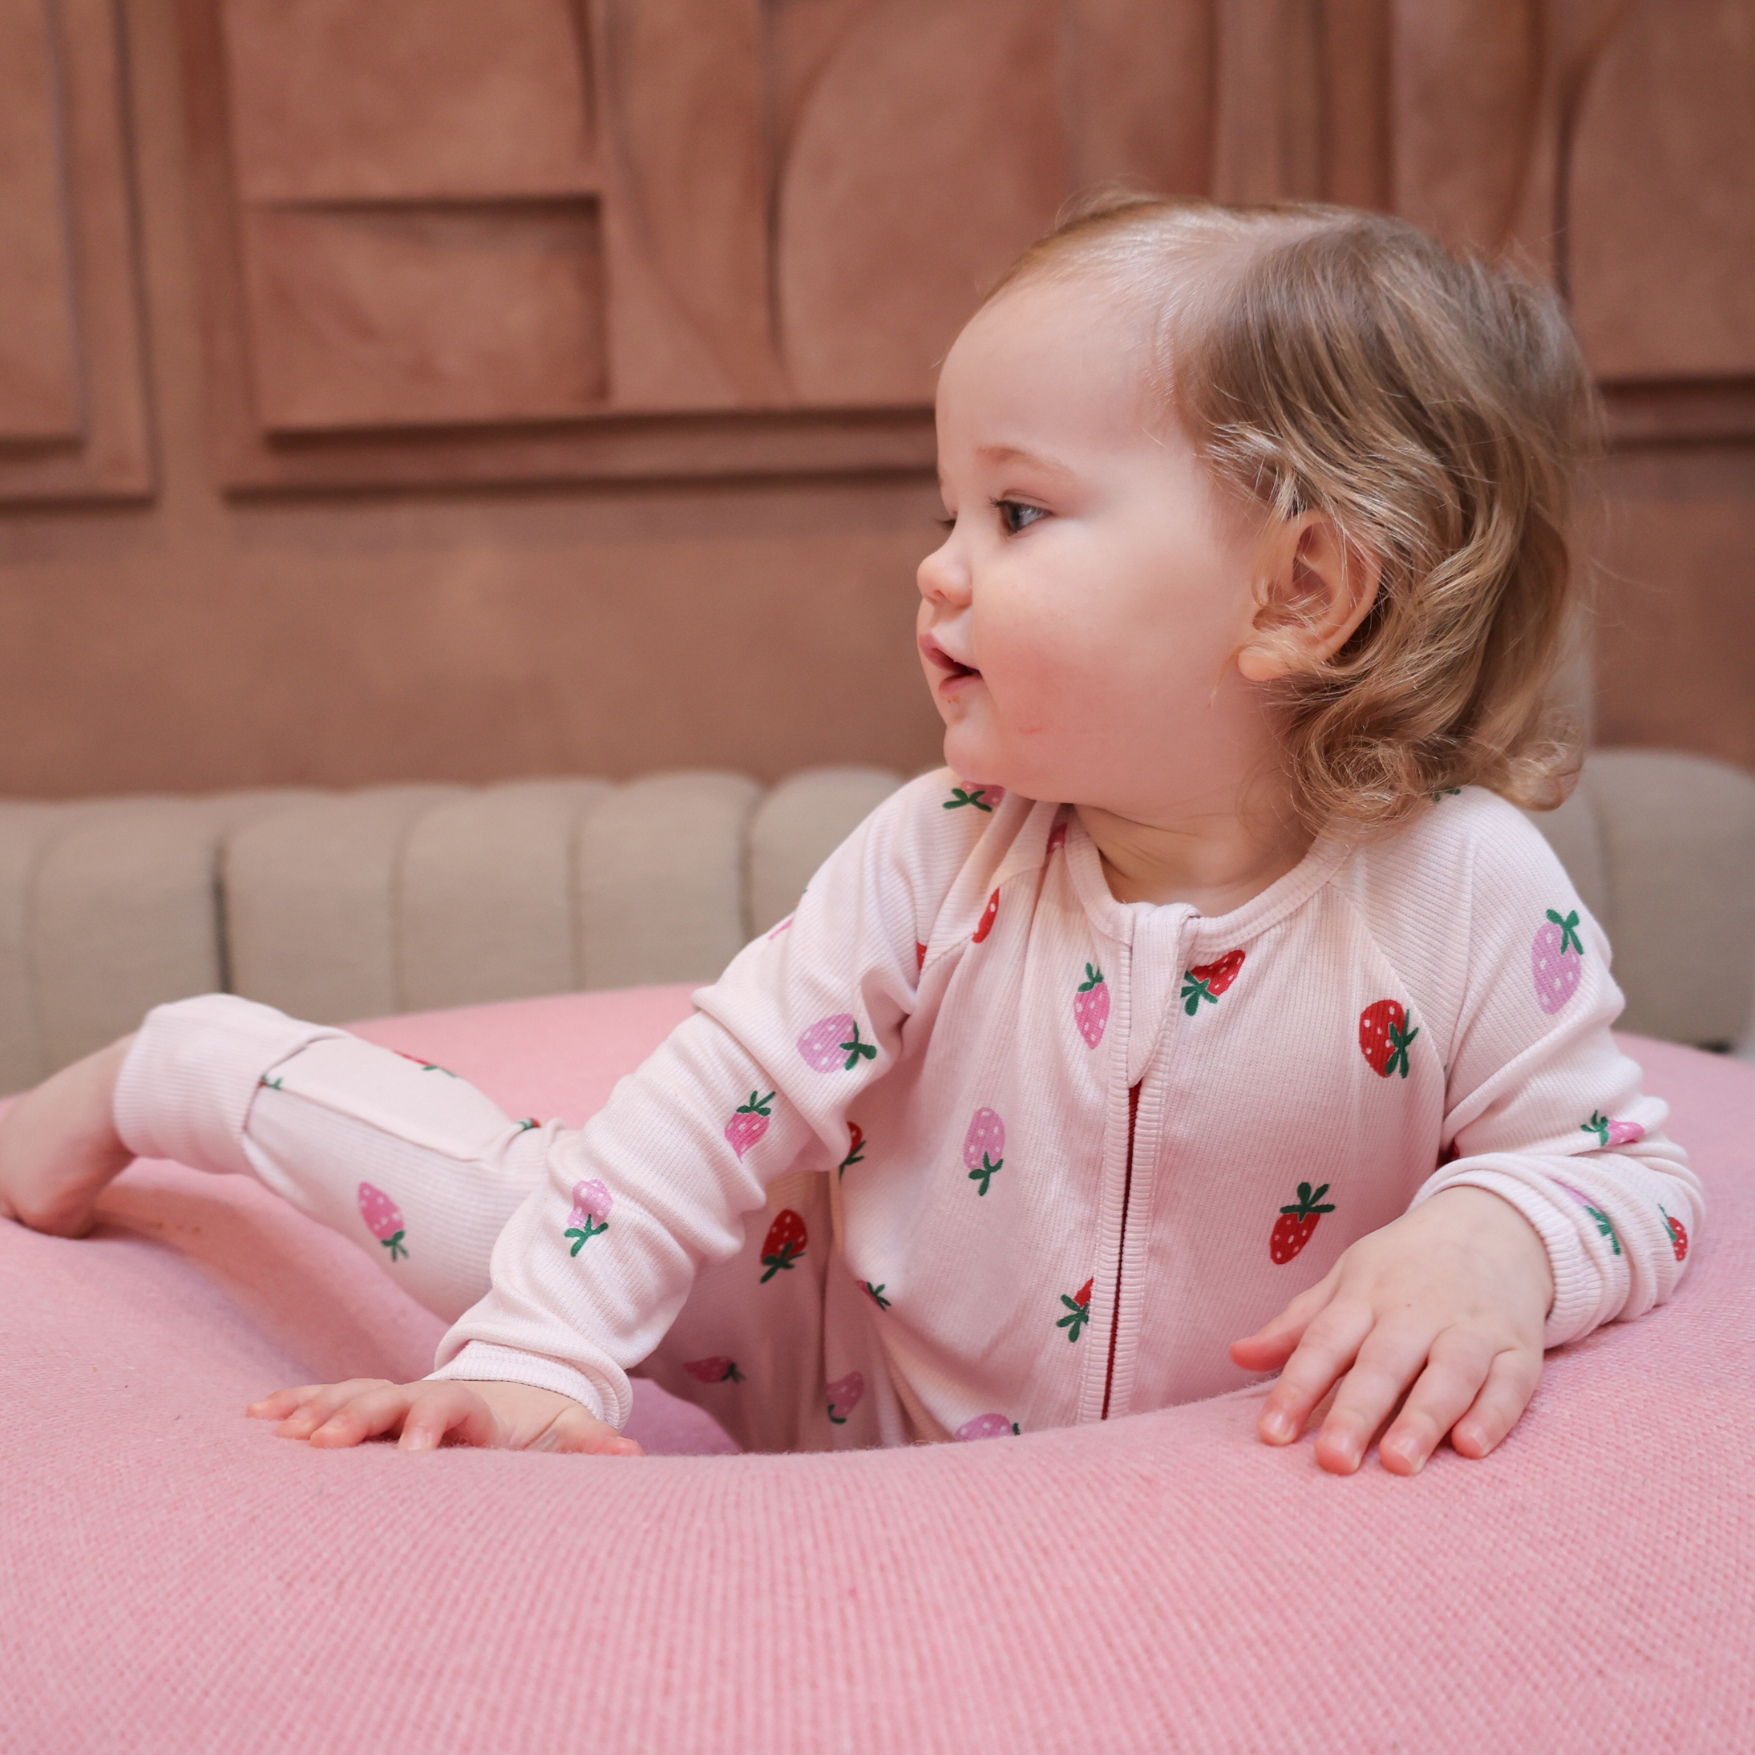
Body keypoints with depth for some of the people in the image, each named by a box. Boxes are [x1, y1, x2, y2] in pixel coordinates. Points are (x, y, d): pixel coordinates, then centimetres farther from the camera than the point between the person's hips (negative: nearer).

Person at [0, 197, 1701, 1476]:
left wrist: (1489, 1244, -38)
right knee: (532, 1202, -9)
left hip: (1177, 1476, 2)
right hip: (855, 1373, -1)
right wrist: (537, 1360, -25)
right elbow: (726, 1092, -18)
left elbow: (1627, 1166, -15)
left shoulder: (1467, 894, -26)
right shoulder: (937, 859, -20)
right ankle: (173, 1067, 22)